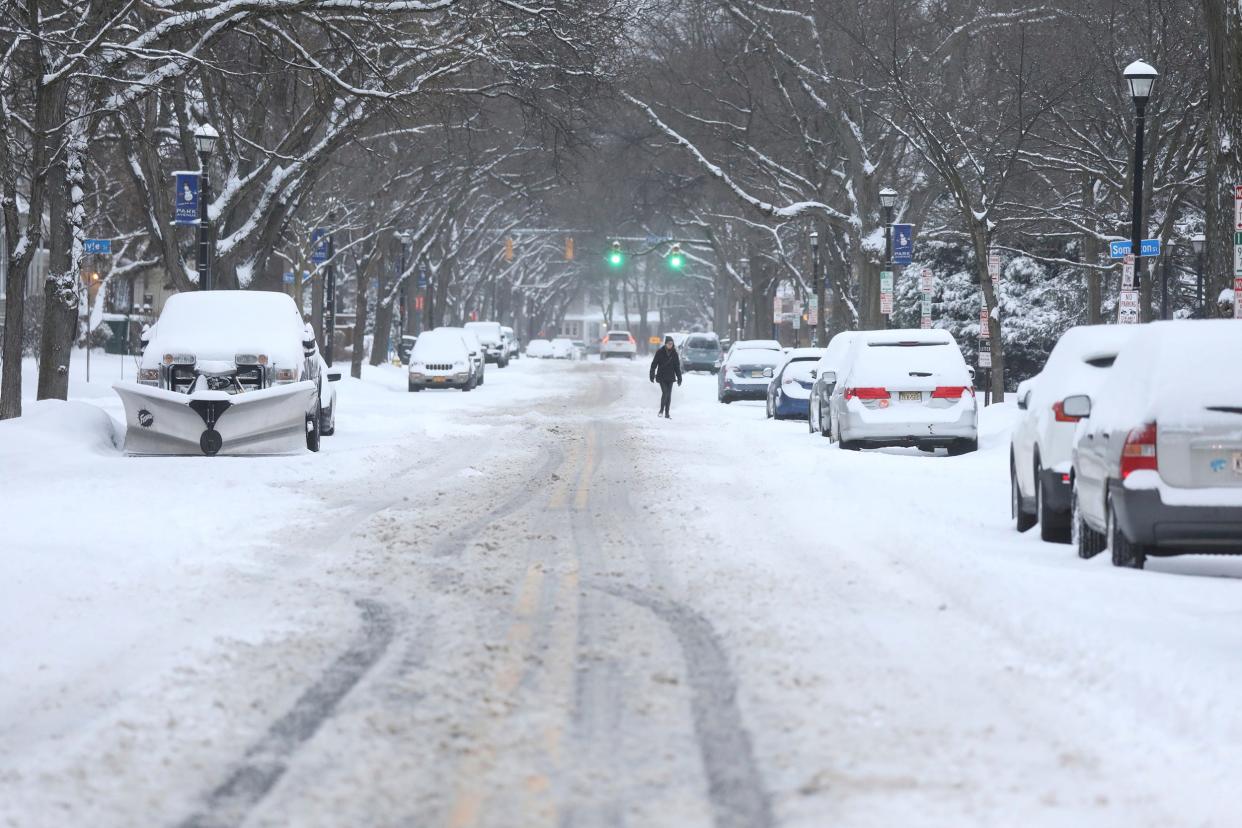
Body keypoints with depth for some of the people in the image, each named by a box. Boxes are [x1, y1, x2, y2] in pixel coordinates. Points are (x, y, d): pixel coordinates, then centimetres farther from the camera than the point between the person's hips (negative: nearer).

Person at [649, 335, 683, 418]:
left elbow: (677, 367, 10)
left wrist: (679, 378, 7)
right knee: (665, 393, -15)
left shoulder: (674, 354, 4)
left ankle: (667, 413, 11)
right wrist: (652, 375, -7)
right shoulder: (660, 352, -4)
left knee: (669, 395, 4)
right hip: (661, 377, -3)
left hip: (670, 377, 3)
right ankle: (661, 410, 0)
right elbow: (654, 364, -2)